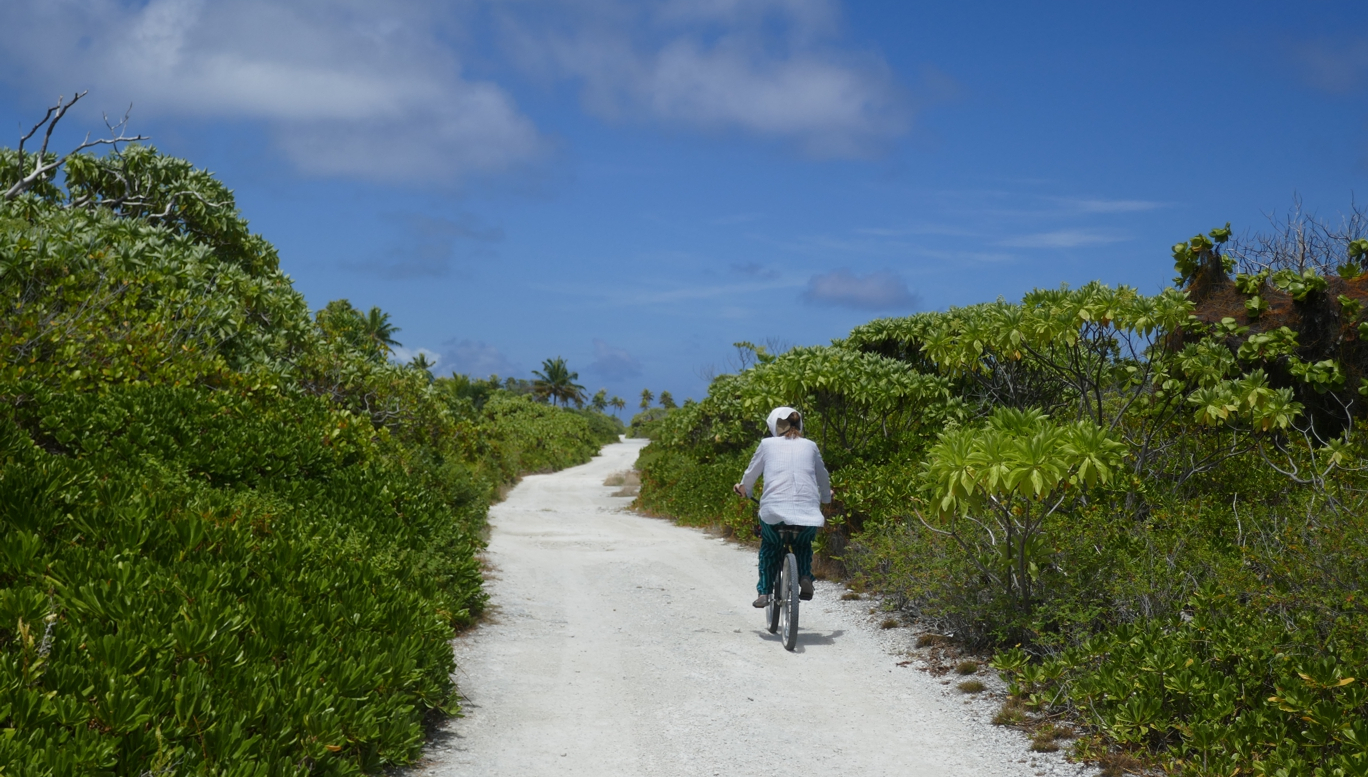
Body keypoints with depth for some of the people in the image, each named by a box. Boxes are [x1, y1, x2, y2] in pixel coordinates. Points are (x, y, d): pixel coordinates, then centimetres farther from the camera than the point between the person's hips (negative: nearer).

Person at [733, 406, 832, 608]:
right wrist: (826, 499, 48)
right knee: (804, 543, 31)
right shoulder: (810, 446, 15)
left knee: (769, 546, 27)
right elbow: (823, 478, 28)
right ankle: (805, 577, 8)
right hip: (808, 514, 1)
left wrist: (743, 489, 41)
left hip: (773, 511, -1)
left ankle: (764, 591, 16)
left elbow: (750, 475, 19)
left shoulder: (768, 444, 10)